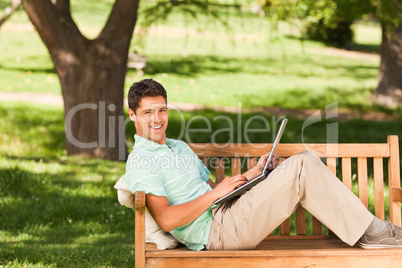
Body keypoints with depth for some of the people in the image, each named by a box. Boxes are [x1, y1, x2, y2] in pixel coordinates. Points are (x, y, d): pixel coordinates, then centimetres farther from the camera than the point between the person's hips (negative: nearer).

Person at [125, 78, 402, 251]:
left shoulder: (179, 147, 21)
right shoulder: (140, 161, -9)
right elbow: (166, 220, -20)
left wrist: (253, 173, 9)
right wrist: (216, 193, -15)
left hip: (224, 213, 9)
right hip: (217, 232, -9)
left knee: (304, 162, -2)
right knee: (301, 169, -18)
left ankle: (369, 229, -2)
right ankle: (371, 232, -9)